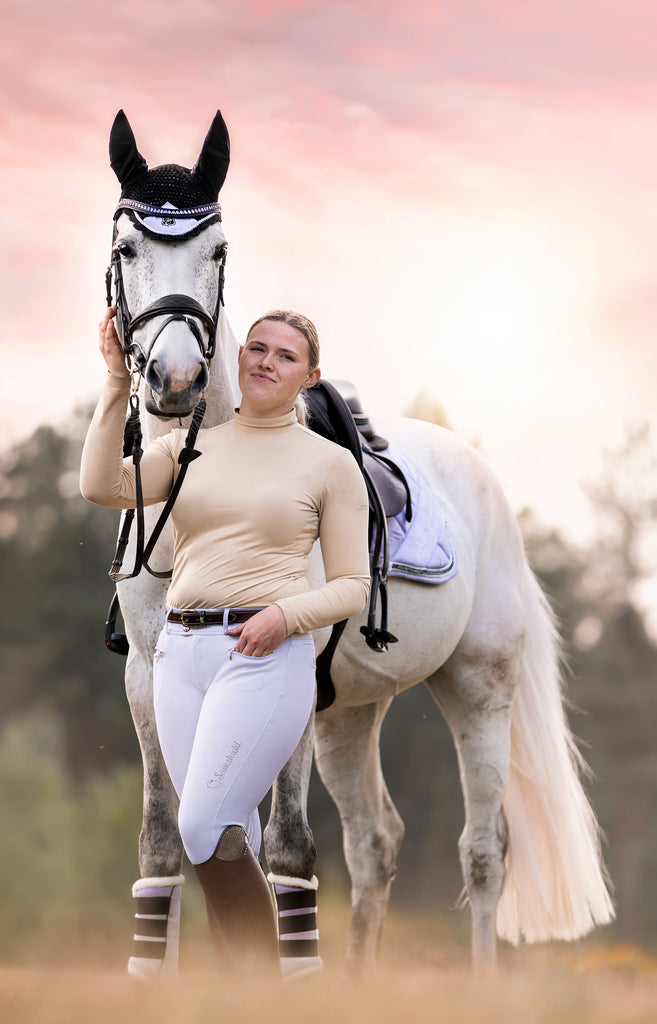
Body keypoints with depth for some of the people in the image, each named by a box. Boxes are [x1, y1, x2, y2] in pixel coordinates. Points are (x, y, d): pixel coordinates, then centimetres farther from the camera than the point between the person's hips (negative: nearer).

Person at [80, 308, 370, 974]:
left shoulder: (330, 463, 4)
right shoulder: (190, 446, 12)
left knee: (205, 828, -16)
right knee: (229, 841, 7)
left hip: (265, 656, -4)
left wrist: (286, 614, -14)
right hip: (180, 651, 5)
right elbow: (103, 487, -5)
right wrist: (117, 379, -8)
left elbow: (352, 587, 4)